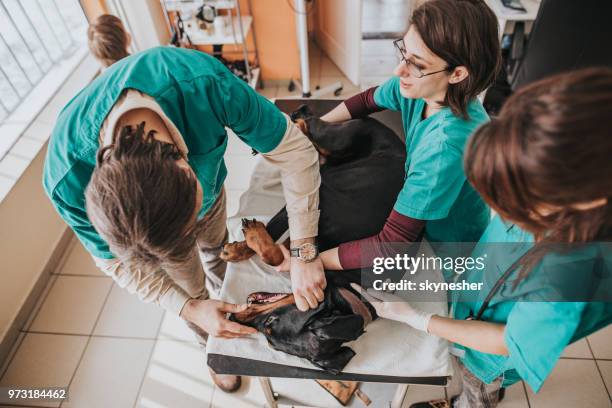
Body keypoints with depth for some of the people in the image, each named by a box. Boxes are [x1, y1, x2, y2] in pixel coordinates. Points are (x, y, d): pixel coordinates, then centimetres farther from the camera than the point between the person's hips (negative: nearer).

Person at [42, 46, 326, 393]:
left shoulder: (203, 81, -45)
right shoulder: (67, 182, -40)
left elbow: (294, 150, -34)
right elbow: (119, 260, -21)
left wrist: (303, 254, -35)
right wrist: (190, 309, -23)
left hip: (208, 189, 2)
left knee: (217, 249, 29)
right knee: (193, 292, 17)